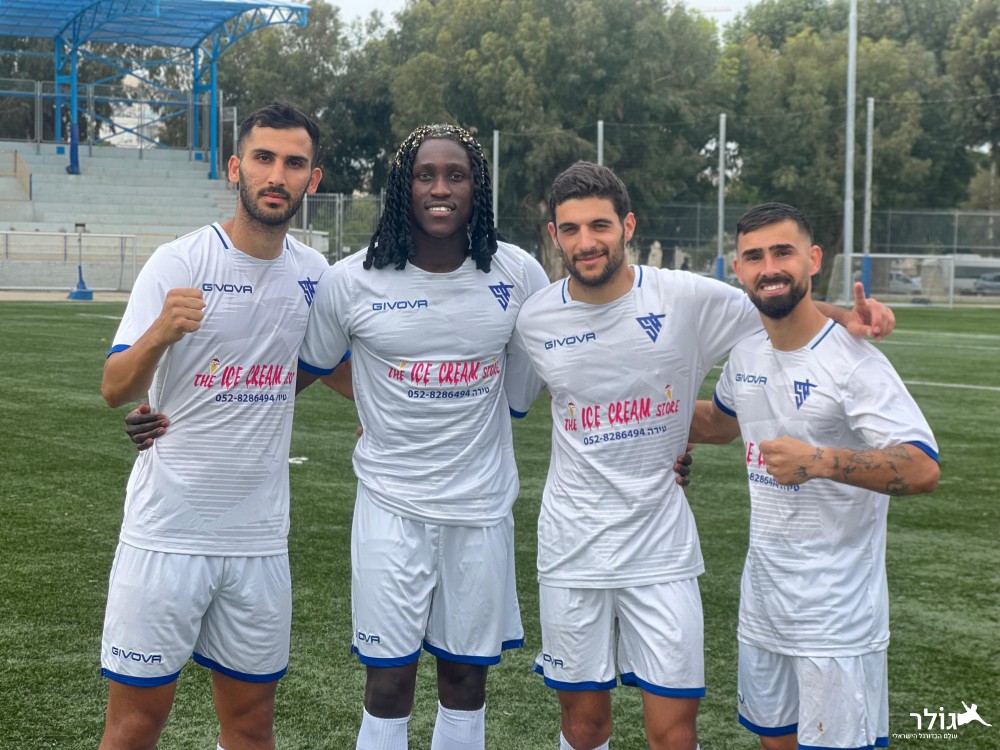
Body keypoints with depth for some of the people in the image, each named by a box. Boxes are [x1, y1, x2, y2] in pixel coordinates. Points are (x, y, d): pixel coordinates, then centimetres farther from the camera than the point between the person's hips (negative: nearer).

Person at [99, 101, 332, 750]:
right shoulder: (178, 263, -9)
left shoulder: (314, 273, 5)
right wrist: (158, 336, -33)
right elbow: (115, 391, -15)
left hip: (261, 536, 4)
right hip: (168, 531, -4)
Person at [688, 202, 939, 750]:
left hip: (836, 617, -7)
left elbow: (923, 469, -27)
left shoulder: (853, 361, -18)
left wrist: (821, 461, -37)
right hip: (762, 601, 7)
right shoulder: (745, 356, 5)